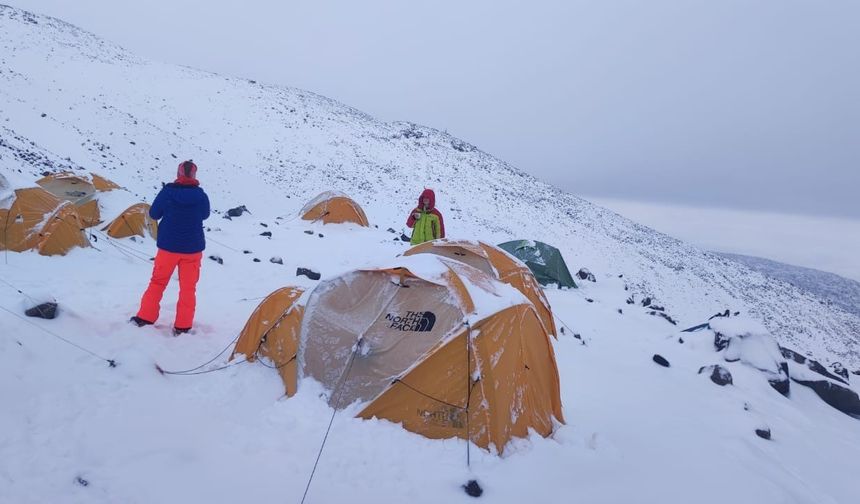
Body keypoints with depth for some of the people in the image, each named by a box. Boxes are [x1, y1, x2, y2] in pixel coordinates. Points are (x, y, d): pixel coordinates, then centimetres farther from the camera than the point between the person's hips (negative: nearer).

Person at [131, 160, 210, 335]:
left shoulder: (167, 192, -11)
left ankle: (144, 319, 18)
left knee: (157, 282, 17)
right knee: (188, 288, 9)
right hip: (193, 248, 0)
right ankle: (182, 327, 9)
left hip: (168, 246, 0)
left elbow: (154, 214, 1)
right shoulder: (201, 195, -9)